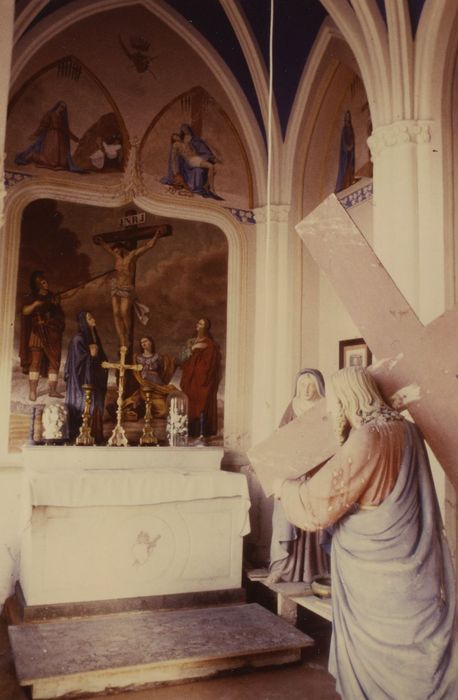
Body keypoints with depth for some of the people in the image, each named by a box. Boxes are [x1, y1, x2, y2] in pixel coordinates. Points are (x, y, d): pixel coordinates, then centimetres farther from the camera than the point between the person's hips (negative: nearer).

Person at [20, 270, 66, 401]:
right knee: (35, 361, -10)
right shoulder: (31, 298, 4)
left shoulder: (53, 297, 15)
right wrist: (35, 304, -29)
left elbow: (60, 315, 20)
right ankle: (32, 391, -9)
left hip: (53, 335, 4)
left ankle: (52, 389, 9)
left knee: (54, 361, 2)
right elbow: (25, 311, -13)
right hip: (37, 334, -4)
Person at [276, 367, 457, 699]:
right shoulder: (406, 431, 1)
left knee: (375, 664, 11)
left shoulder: (367, 440, -23)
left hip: (378, 576, -7)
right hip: (416, 570, 8)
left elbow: (317, 506, -21)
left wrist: (284, 487, -2)